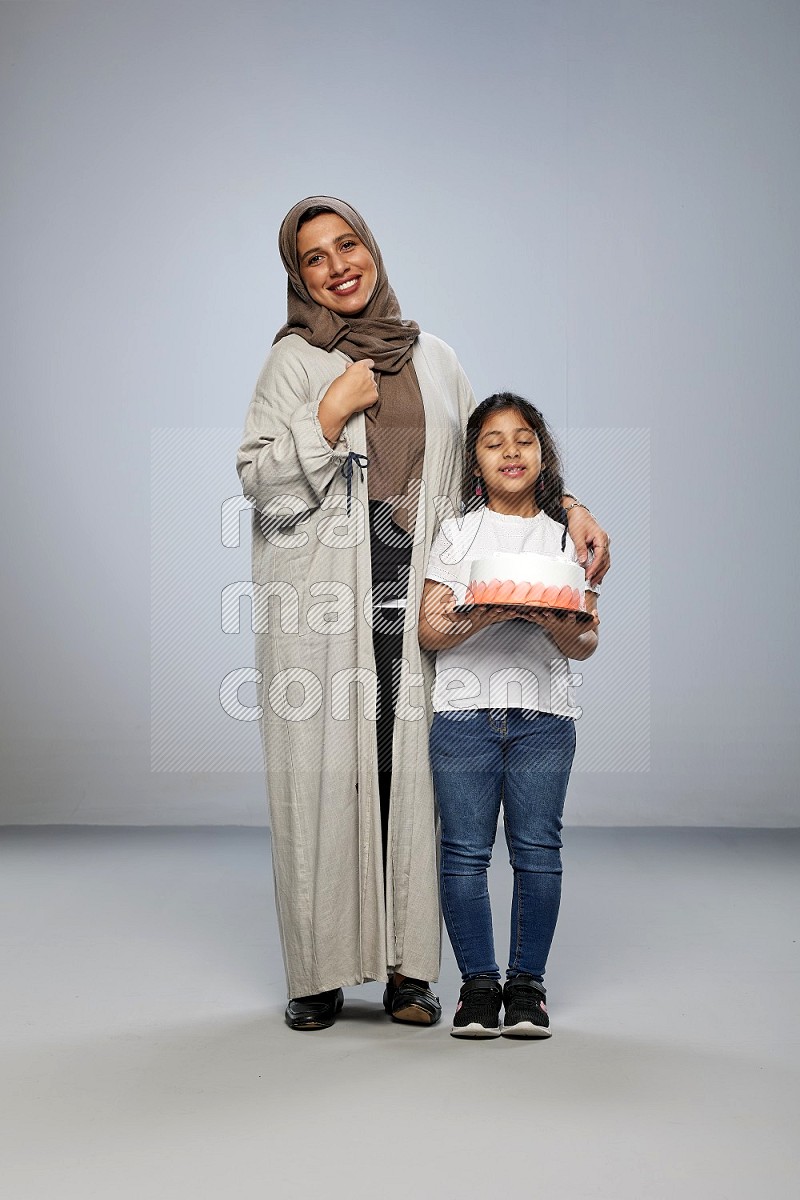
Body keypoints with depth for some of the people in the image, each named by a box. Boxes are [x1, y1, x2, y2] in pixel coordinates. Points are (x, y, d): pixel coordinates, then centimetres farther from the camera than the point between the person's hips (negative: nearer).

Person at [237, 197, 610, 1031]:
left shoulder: (433, 359, 17)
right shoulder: (294, 361, 6)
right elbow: (258, 480, -1)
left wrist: (569, 508, 8)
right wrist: (332, 412, -10)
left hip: (416, 596, 3)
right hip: (321, 600, -2)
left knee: (410, 769, -1)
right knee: (323, 769, -4)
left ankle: (406, 967, 7)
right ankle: (319, 972, 5)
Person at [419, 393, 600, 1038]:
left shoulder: (567, 537, 10)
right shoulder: (457, 533, 9)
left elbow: (588, 641, 6)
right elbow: (428, 628, 2)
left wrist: (561, 626, -16)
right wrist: (474, 621, -17)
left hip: (544, 717, 1)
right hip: (464, 712, 0)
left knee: (538, 850, 2)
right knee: (465, 852, 1)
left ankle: (528, 980, 15)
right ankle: (478, 981, 13)